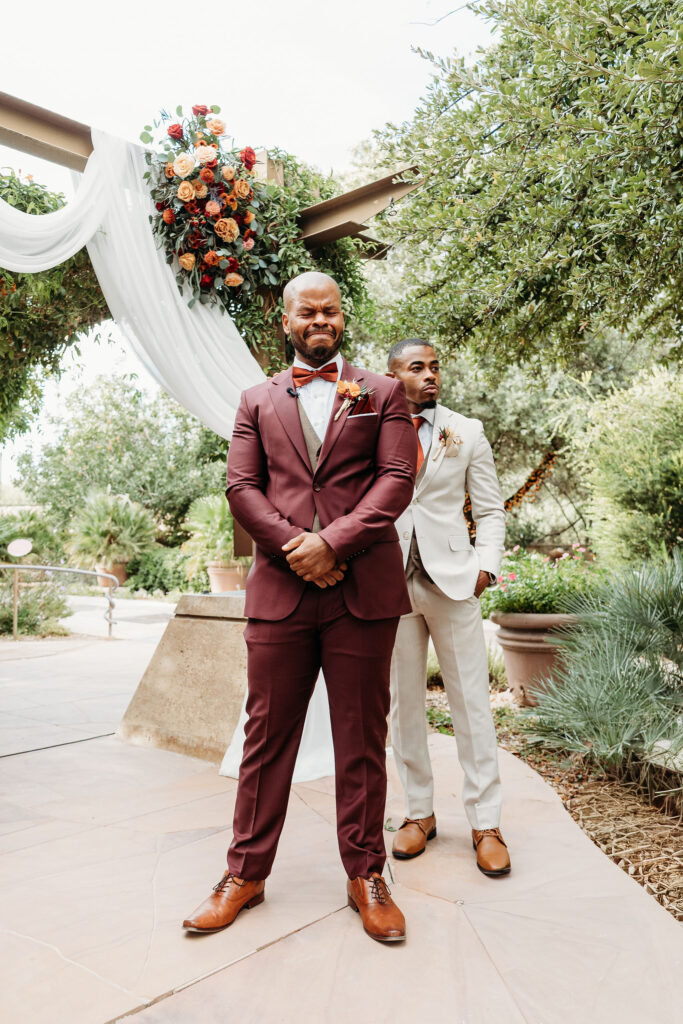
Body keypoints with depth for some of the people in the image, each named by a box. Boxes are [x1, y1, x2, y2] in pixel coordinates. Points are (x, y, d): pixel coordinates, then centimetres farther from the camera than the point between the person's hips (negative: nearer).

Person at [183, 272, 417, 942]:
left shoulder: (382, 394, 12)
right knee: (266, 736, 8)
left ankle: (365, 875, 23)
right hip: (279, 588, 1)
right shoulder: (258, 401, 16)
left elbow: (396, 479, -1)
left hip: (363, 591, -1)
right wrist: (294, 547, -10)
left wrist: (333, 542, -13)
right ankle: (246, 872, 23)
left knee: (362, 741, 8)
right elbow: (241, 487, 6)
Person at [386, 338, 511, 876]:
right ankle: (419, 812, 23)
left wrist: (486, 565, -5)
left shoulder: (467, 432, 8)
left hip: (452, 579, 0)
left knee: (472, 703, 2)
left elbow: (491, 510, 8)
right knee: (403, 704, 8)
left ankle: (486, 822, 14)